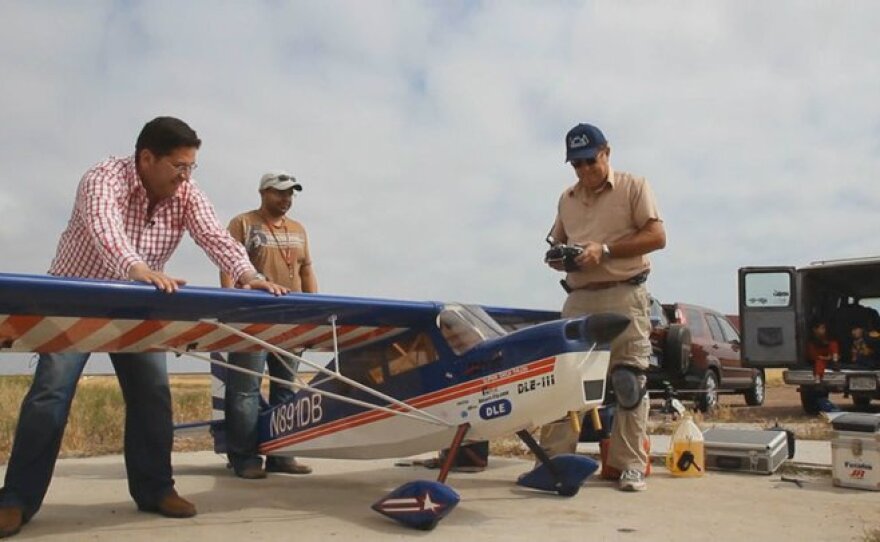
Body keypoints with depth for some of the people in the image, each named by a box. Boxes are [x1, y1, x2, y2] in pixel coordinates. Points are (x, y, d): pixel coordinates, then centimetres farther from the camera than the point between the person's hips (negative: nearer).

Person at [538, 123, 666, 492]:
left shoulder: (633, 187, 5)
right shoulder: (567, 199, 20)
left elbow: (657, 237, -4)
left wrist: (605, 249, -14)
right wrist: (559, 258, -1)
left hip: (623, 297, -4)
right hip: (578, 299, 4)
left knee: (629, 382, -3)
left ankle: (631, 465, 5)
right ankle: (554, 459, 5)